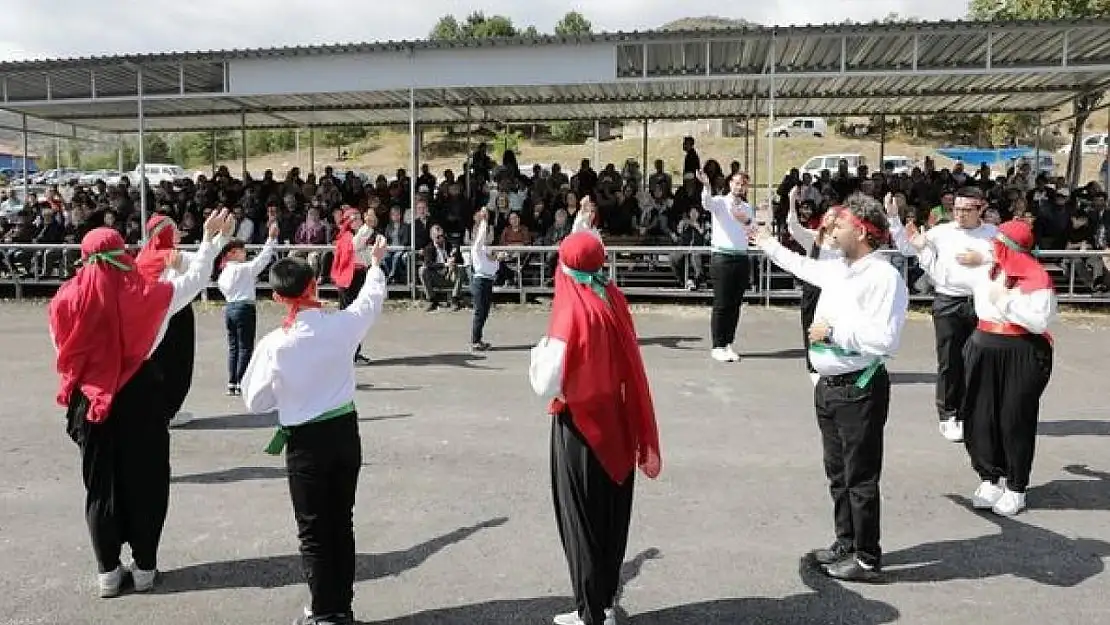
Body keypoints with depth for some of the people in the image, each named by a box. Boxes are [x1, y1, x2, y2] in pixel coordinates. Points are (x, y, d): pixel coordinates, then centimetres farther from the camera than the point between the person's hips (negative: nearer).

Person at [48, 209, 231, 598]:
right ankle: (144, 566, 19)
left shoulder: (67, 299, -7)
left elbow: (63, 354, 0)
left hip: (90, 399, 2)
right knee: (145, 480, 11)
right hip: (140, 395, -2)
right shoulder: (144, 292, -11)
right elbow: (196, 279, 2)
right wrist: (209, 237, 13)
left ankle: (108, 571, 21)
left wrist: (79, 387, 15)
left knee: (100, 483, 13)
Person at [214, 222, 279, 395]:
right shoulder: (244, 269, -11)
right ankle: (241, 384, -1)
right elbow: (262, 259, -14)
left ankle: (231, 384, 14)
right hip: (244, 308, -7)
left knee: (233, 347, 12)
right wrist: (271, 238, -14)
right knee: (245, 347, -1)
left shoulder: (223, 274, 9)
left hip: (229, 308, 7)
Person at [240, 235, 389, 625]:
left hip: (305, 442, -3)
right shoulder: (342, 324, -11)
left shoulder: (273, 344, -16)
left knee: (313, 531, 11)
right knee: (342, 525, 16)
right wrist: (376, 263, 28)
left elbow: (255, 402, -6)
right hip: (345, 432, 3)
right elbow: (371, 299, 11)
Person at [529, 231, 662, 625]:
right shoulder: (615, 301, -2)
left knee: (582, 520, 9)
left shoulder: (571, 311, -20)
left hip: (580, 428, -6)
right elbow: (631, 369, 5)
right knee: (611, 517, 18)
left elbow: (547, 386, -20)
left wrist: (539, 352, -4)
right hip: (617, 423, 6)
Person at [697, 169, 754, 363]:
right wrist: (706, 185, -42)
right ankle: (718, 347, 3)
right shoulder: (720, 202, 2)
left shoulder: (748, 208, 17)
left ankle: (728, 344, 15)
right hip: (722, 258, -5)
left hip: (742, 259, 5)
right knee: (721, 304, -4)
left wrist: (747, 221, -15)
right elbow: (707, 203, -22)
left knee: (735, 304, 7)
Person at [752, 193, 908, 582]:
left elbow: (886, 340, -29)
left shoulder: (884, 277, -20)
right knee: (838, 474, 20)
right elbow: (803, 266, 31)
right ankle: (845, 544, 35)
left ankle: (866, 559, 17)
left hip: (860, 390, -9)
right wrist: (769, 244, 40)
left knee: (860, 478, 3)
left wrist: (834, 332, -22)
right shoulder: (836, 269, 7)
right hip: (829, 386, 9)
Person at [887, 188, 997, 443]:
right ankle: (947, 415, 14)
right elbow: (907, 248, 2)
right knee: (949, 362, 3)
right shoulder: (942, 231, 4)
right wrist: (893, 217, -6)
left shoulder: (993, 233, 6)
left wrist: (982, 259, -13)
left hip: (980, 304, 1)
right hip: (948, 304, -1)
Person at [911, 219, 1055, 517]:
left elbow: (1041, 321, -20)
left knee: (1014, 422, 3)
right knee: (980, 418, 8)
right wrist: (925, 247, 18)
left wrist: (1004, 300, -18)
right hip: (984, 354, 6)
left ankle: (1016, 489, 18)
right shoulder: (984, 273, 6)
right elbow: (947, 274, 18)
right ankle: (989, 479, 24)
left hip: (1022, 358, -6)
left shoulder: (1037, 279, -12)